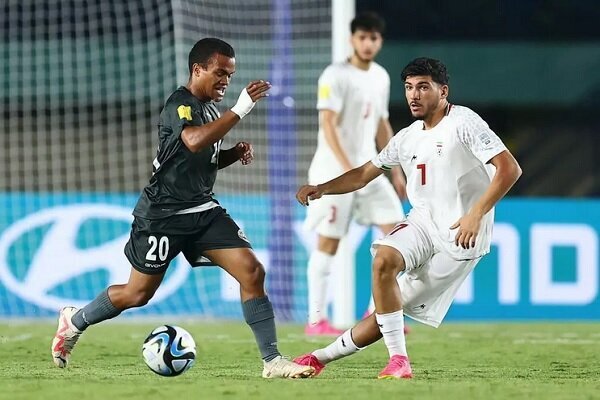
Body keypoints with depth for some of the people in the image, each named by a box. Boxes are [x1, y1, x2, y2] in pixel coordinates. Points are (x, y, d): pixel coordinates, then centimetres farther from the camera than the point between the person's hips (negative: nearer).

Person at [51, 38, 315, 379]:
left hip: (203, 210, 7)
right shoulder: (179, 105, -18)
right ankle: (74, 320, 32)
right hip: (163, 215, -7)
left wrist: (235, 154, 4)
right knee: (138, 294, 5)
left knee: (253, 272, -10)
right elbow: (195, 141, -40)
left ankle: (272, 360, -10)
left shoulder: (209, 108, 10)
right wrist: (240, 109, -41)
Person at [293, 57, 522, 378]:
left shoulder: (464, 123, -9)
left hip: (462, 234, -6)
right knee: (384, 259, -24)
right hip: (423, 221, 6)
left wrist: (476, 213, -27)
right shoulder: (407, 138, 12)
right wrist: (321, 189, 4)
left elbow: (509, 169, -17)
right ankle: (398, 360, -17)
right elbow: (363, 175, 21)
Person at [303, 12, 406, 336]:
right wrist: (347, 166, -28)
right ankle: (316, 320, 1)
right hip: (334, 170, -7)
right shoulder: (335, 76, -11)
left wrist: (395, 169, 18)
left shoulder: (380, 77, 13)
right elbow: (327, 124, -19)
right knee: (328, 242, -5)